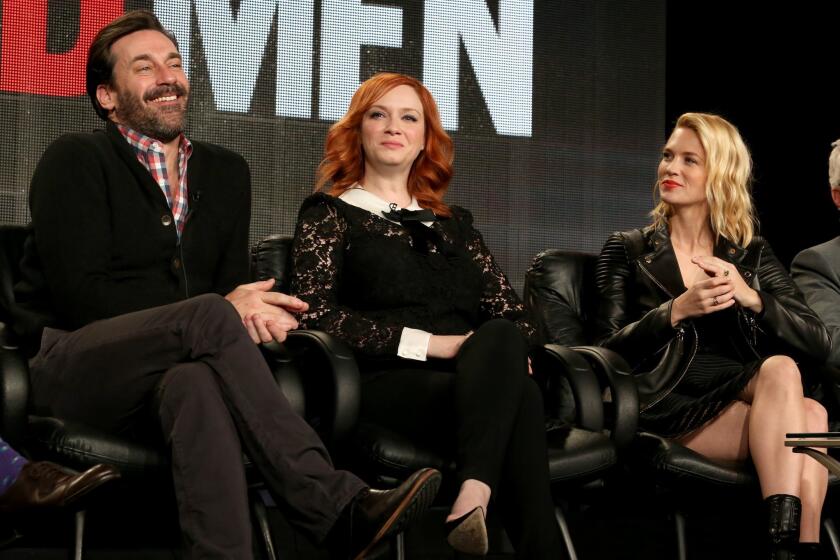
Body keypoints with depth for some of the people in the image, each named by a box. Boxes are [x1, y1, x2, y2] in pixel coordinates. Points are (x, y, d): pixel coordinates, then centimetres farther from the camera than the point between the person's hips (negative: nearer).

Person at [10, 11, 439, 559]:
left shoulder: (226, 172, 18)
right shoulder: (76, 161, 0)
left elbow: (232, 283, 13)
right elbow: (82, 295, -10)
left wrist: (248, 309, -14)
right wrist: (222, 309, -16)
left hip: (162, 376, 4)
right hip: (73, 365, -4)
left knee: (197, 381, -37)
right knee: (209, 316, -34)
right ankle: (336, 505, -40)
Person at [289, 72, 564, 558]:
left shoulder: (454, 223, 28)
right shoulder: (330, 214, 14)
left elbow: (510, 311, 19)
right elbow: (316, 314, -2)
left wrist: (505, 351, -8)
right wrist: (428, 343, -10)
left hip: (469, 380, 4)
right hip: (385, 381, -4)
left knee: (500, 337, -36)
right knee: (519, 401, -34)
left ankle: (474, 497, -49)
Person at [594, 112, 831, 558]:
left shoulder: (752, 255, 18)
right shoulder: (628, 251, 13)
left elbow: (817, 343, 5)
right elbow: (610, 349, 1)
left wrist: (751, 298, -13)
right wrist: (677, 311, -16)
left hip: (742, 392, 3)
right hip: (672, 403, -3)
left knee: (781, 368, -33)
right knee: (808, 417, -29)